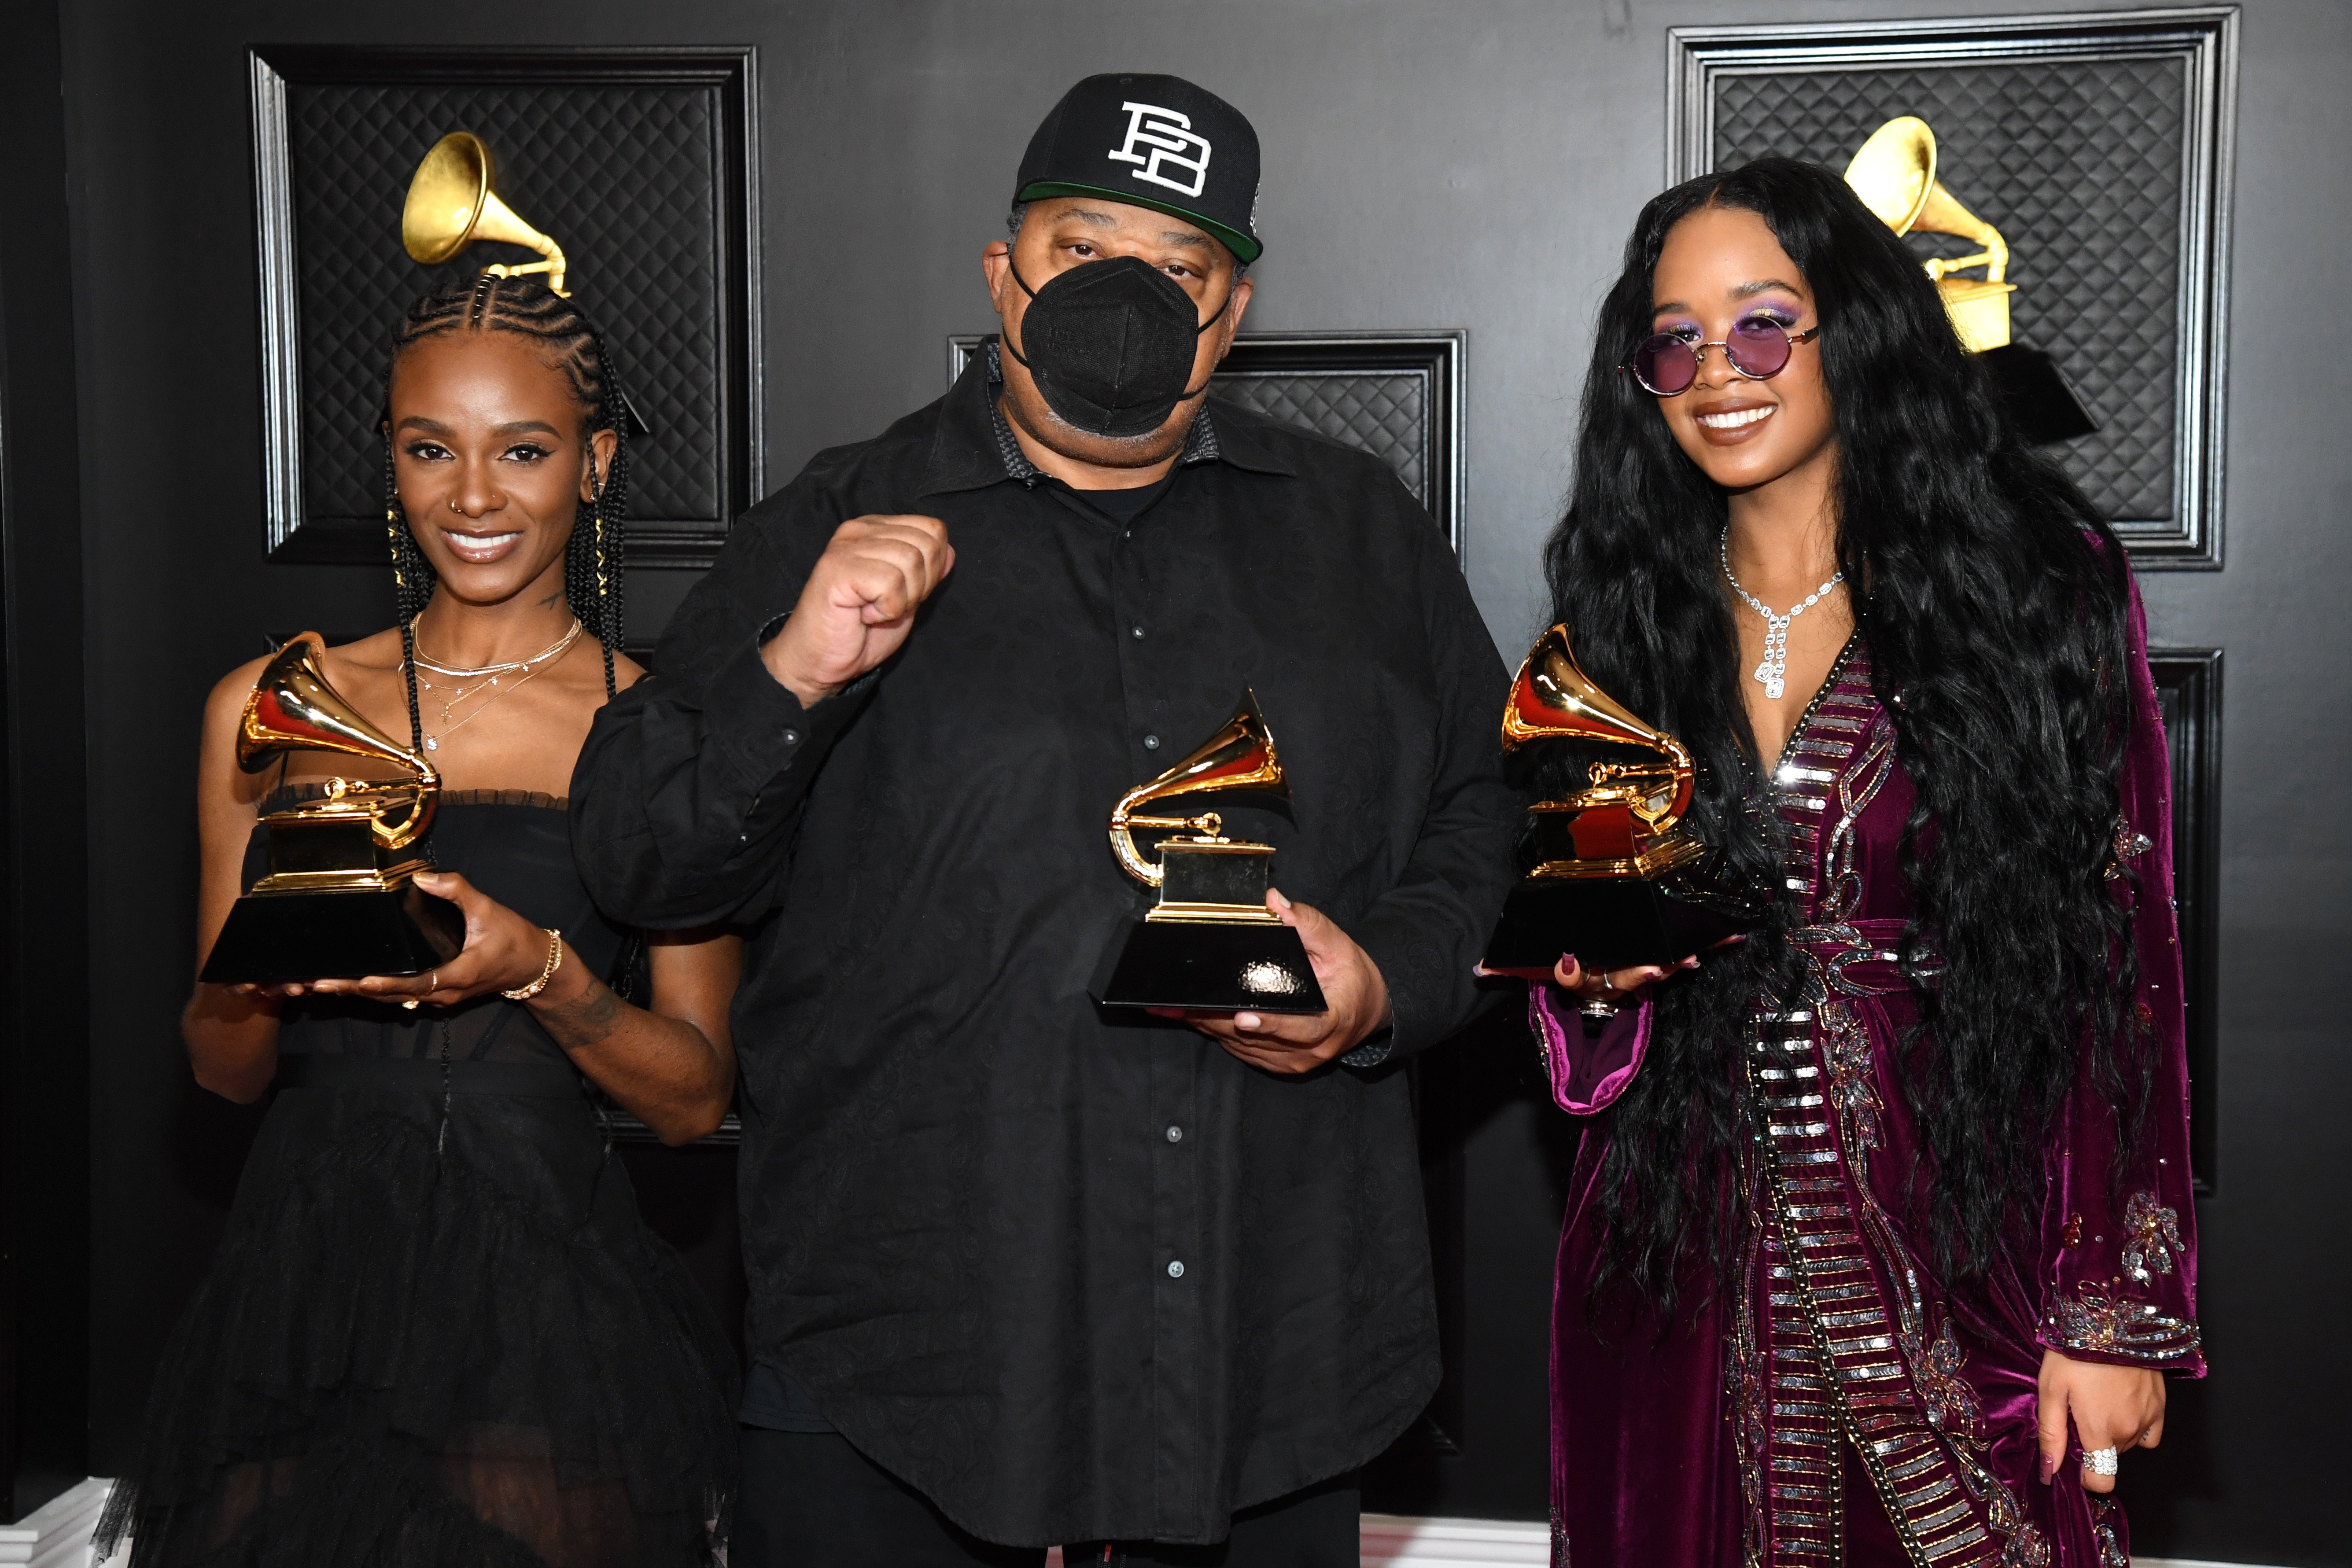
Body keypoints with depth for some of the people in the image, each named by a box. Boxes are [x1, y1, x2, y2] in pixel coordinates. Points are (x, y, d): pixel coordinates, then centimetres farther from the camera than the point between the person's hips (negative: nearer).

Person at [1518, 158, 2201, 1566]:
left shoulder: (2042, 586, -4)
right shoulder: (1622, 616, 6)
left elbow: (2122, 961, -6)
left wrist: (2118, 1309, -10)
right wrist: (1590, 970, -8)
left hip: (1959, 1267, -3)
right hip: (1680, 1270, 3)